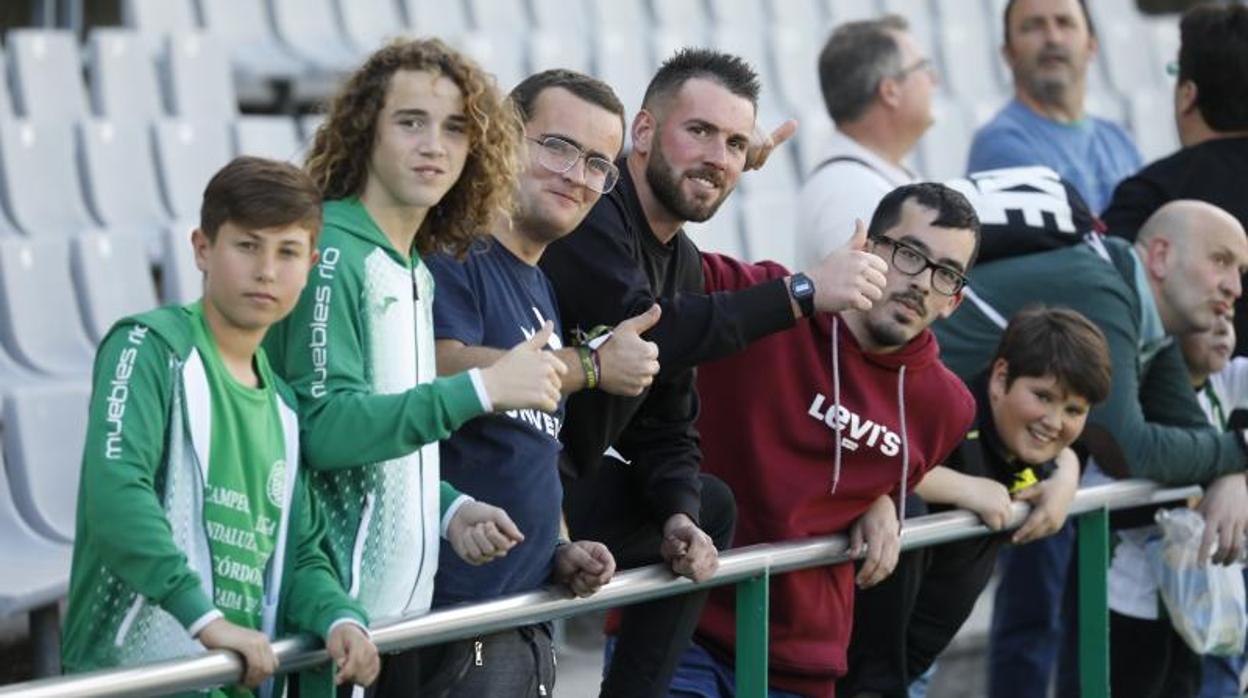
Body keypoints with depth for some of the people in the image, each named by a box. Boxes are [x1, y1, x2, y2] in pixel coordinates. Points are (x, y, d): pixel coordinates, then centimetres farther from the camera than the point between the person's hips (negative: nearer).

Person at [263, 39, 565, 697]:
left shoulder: (416, 271, 14)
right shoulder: (332, 254, -12)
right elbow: (322, 426, -21)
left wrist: (450, 509, 3)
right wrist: (482, 388, -23)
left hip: (402, 607, 8)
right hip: (335, 612, -8)